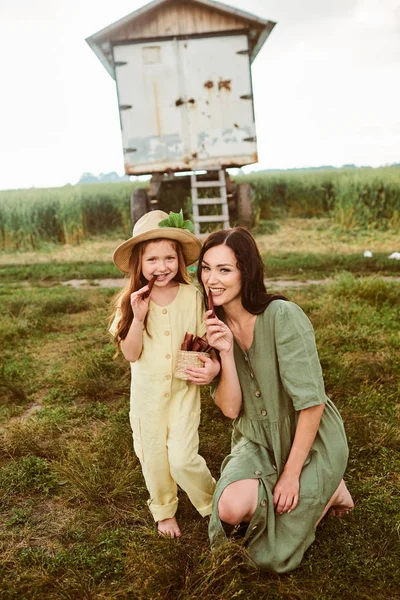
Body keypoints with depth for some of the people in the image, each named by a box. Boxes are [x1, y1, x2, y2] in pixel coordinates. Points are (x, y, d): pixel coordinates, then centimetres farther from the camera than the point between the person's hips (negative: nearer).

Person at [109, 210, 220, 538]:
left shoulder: (192, 297, -11)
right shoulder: (131, 302, -10)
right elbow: (131, 354, -13)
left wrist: (214, 366, -23)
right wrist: (138, 317, -27)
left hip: (183, 389, -1)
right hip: (147, 391, 2)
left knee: (182, 459, -6)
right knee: (154, 458, 16)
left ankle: (214, 504, 24)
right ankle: (164, 511, 43)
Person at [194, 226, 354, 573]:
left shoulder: (283, 316, -25)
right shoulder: (215, 327, -6)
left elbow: (312, 402, -22)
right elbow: (230, 409, -12)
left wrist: (292, 474, -16)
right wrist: (225, 353, -27)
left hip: (311, 440, -4)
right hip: (259, 440, 5)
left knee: (272, 558, -4)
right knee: (231, 506, -23)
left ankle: (328, 492, 20)